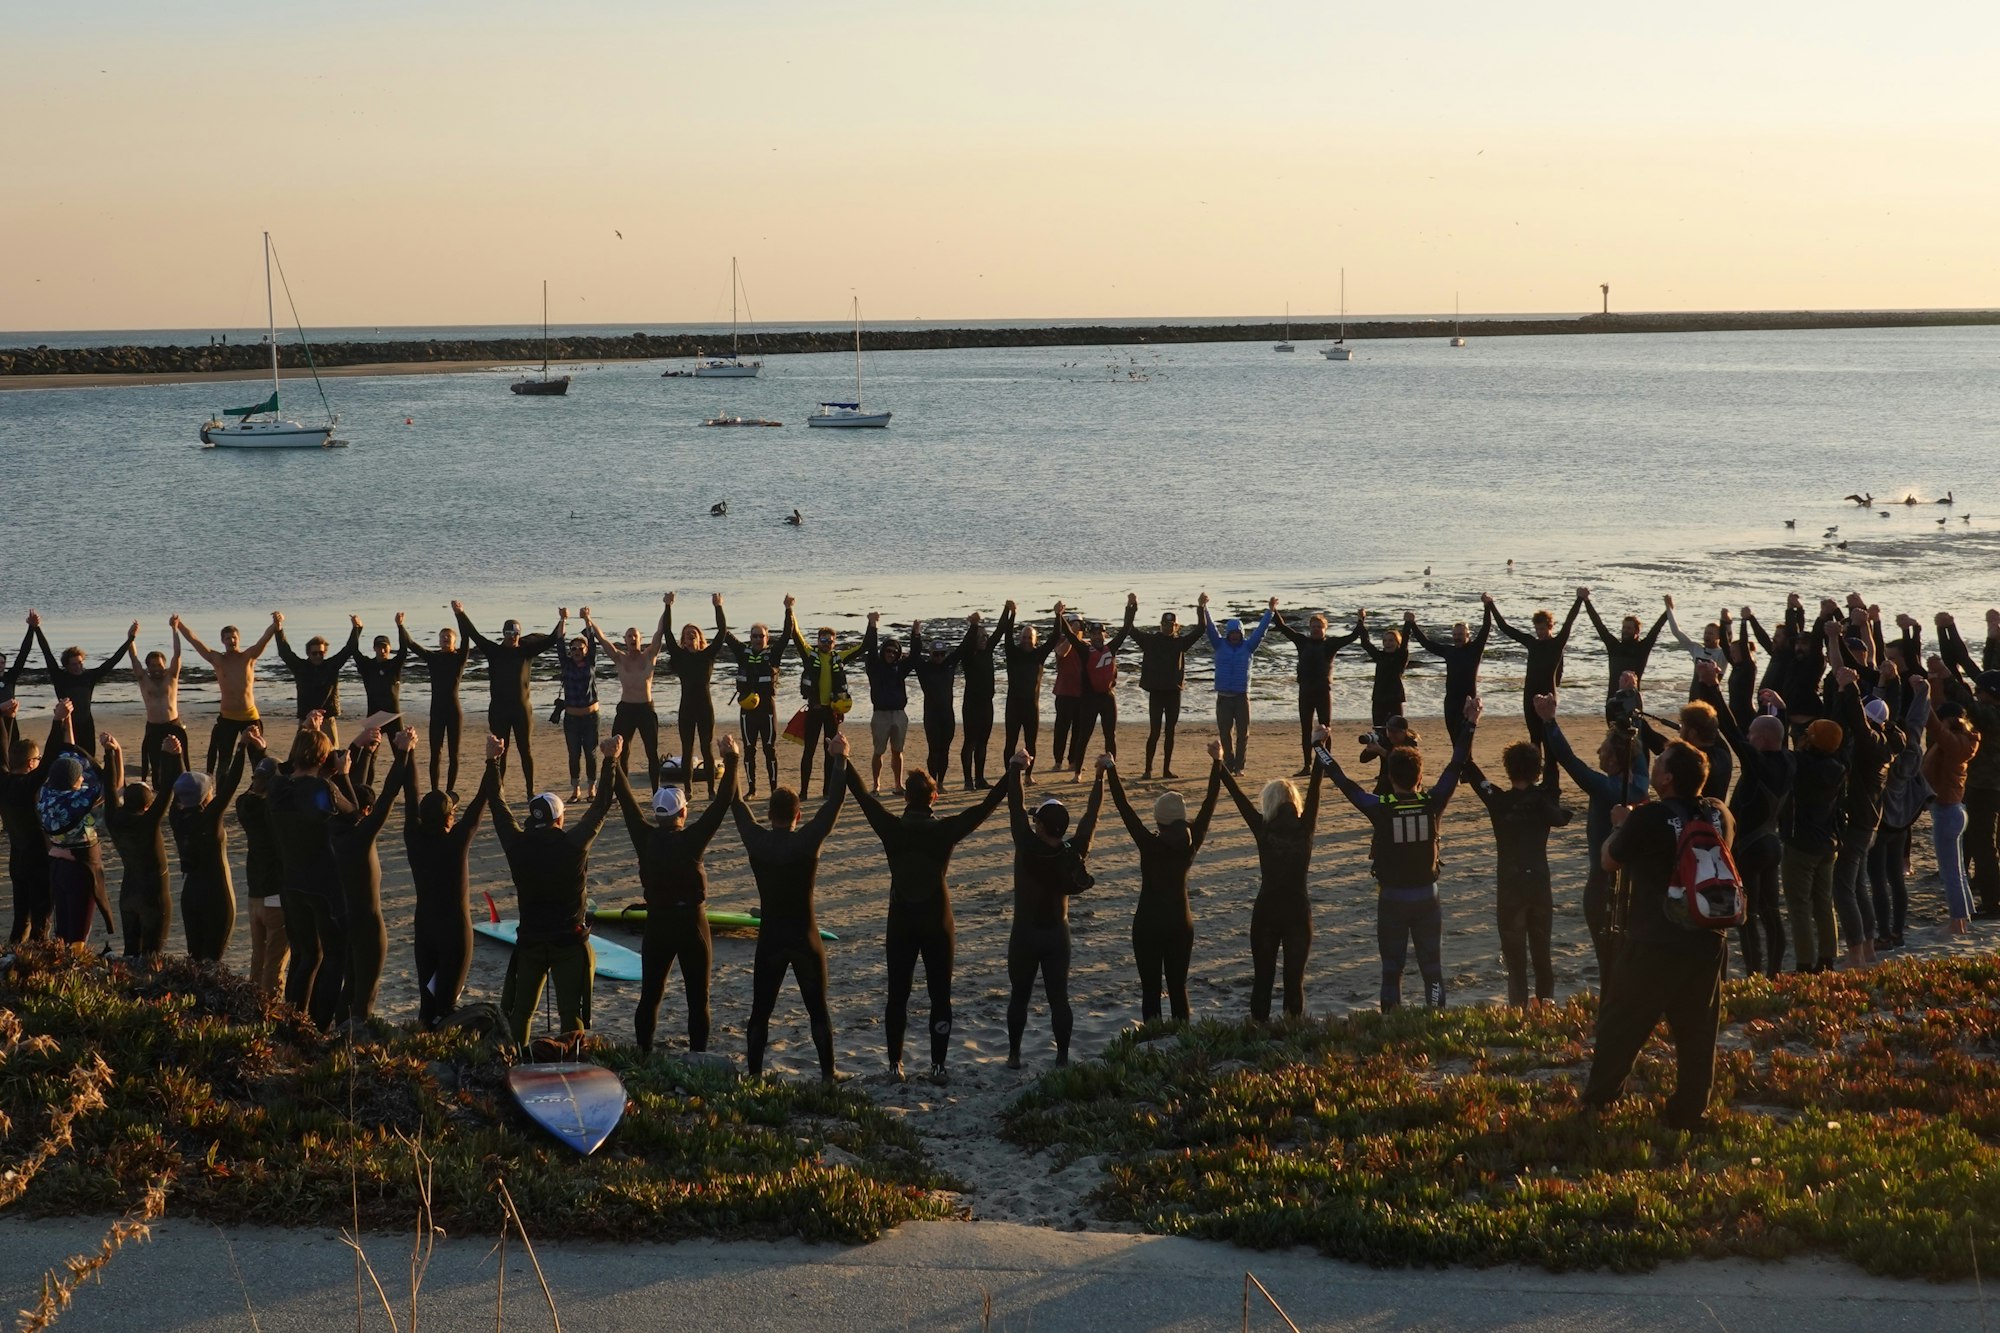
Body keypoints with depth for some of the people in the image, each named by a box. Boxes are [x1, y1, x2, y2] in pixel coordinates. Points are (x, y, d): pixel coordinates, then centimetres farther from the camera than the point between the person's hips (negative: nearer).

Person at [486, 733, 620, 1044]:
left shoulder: (517, 846, -6)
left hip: (529, 941, 2)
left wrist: (492, 761, 14)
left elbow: (497, 806, 6)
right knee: (571, 1011, 0)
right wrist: (611, 761, 2)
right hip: (569, 942, -2)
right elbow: (601, 807, -4)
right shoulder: (574, 844, -12)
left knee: (520, 1009, 14)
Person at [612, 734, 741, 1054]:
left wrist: (614, 763, 14)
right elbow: (723, 801, -17)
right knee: (698, 1000, 4)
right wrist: (731, 760, -14)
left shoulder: (646, 839, -7)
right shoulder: (691, 841, -16)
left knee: (649, 997, 12)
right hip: (691, 925, -3)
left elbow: (626, 801, 4)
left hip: (656, 925, 3)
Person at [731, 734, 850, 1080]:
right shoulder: (807, 840, -13)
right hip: (805, 939, -1)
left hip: (769, 941, 1)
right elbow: (834, 803, -10)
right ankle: (827, 1076, 10)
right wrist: (839, 759, -5)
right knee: (818, 1011, 9)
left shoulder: (755, 840, -7)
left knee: (760, 1012, 9)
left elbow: (736, 803, 6)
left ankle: (754, 1076, 8)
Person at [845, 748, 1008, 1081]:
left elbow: (862, 795, 1)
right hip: (938, 926, -1)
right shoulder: (945, 831, -12)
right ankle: (938, 1066, 8)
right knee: (940, 997, 8)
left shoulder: (892, 829, -9)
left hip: (900, 926, 1)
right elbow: (987, 805, -9)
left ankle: (895, 1065, 13)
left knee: (897, 995, 11)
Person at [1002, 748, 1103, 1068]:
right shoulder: (1074, 852, -12)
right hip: (1057, 934, 2)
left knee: (1019, 996, 10)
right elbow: (1090, 815, -4)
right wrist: (1101, 775, 3)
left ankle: (1014, 1055, 14)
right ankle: (1063, 1057, 5)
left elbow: (1016, 808, -15)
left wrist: (1017, 769, -6)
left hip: (1025, 934, -2)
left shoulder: (1028, 847, -21)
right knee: (1059, 997, 5)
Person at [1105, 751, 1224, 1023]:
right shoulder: (1191, 844, -8)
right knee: (1178, 986, 11)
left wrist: (1111, 771, -12)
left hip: (1149, 923, -3)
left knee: (1150, 987, 3)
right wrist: (1217, 762, 3)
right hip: (1181, 922, 3)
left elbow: (1123, 806, -17)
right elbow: (1210, 802, -2)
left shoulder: (1150, 844, -17)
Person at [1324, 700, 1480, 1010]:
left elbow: (1344, 783, -4)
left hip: (1391, 898, -1)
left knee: (1391, 969, 7)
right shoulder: (1433, 805, -9)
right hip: (1427, 896, 1)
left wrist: (1322, 749, 9)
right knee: (1432, 968, 8)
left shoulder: (1380, 810, -14)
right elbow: (1455, 767, 0)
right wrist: (1470, 725, 8)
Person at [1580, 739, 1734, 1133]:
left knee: (1622, 1024, 10)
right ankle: (1691, 1112, 15)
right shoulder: (1720, 816, 0)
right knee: (1697, 1030, 11)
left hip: (1655, 944, -4)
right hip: (1708, 944, 4)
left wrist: (1621, 825, 19)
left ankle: (1597, 1101, 19)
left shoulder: (1648, 819, -16)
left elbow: (1610, 861, 0)